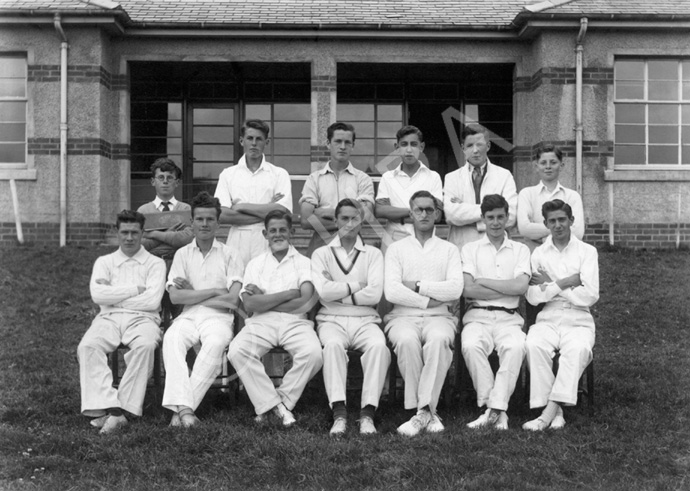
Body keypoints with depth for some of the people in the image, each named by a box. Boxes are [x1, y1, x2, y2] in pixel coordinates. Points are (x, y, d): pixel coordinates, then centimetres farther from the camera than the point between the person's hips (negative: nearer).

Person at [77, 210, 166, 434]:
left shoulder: (155, 263, 12)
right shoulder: (104, 262, 20)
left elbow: (152, 301, -5)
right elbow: (98, 295, 0)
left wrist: (114, 295, 0)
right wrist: (136, 289, -3)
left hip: (142, 319, -2)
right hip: (109, 318, 2)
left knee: (145, 345, -36)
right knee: (87, 346, -30)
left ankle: (119, 409, -35)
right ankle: (106, 407, -38)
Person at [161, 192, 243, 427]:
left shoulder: (229, 255, 10)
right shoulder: (182, 254, 16)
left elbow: (233, 300, -2)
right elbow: (175, 297, 2)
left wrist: (193, 293, 1)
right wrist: (214, 291, -3)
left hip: (218, 317, -2)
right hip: (188, 317, 2)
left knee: (216, 343, -35)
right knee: (171, 338, -32)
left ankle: (180, 407, -34)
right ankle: (184, 407, -41)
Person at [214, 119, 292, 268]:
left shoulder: (279, 174, 8)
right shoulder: (228, 174, 10)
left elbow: (283, 212, -7)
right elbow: (221, 215, -3)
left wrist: (241, 206, -5)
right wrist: (266, 211, -8)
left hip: (267, 245, -1)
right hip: (237, 246, 1)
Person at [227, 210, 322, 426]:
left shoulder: (304, 263, 12)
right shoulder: (255, 264, 16)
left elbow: (306, 303, -5)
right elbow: (250, 304, 0)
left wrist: (264, 299, -2)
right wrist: (289, 294, -4)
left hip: (295, 322, -1)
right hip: (261, 323, 1)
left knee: (313, 354, -31)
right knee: (236, 351, -28)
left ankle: (275, 402, -13)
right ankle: (277, 405, -20)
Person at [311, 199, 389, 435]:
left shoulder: (373, 254, 14)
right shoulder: (321, 254, 13)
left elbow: (374, 294, -3)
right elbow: (323, 291, -6)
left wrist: (338, 291, -3)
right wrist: (356, 285, -2)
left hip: (365, 320, 1)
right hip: (332, 320, -1)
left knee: (379, 345, -32)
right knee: (333, 344, -35)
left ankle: (368, 413, -30)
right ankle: (339, 413, -35)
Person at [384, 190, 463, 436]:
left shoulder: (449, 250, 16)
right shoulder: (396, 249, 14)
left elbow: (455, 289, -2)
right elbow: (391, 291, -2)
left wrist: (418, 286, -5)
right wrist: (429, 300, -5)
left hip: (438, 316, 0)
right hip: (403, 316, 0)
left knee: (439, 339, -35)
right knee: (407, 341, -35)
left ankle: (423, 411, -32)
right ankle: (427, 412, -25)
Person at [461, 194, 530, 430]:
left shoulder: (520, 250, 15)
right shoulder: (470, 249, 12)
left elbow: (520, 286, -4)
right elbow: (468, 290, -3)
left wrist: (483, 281, -1)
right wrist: (508, 289, -3)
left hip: (508, 318, 1)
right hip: (477, 316, 0)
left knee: (516, 347, -33)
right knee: (471, 346, -33)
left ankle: (495, 408, -26)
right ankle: (495, 409, -23)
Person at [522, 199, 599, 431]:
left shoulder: (587, 252, 7)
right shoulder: (539, 253, 12)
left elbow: (590, 296, -6)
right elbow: (532, 296, -1)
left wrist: (551, 284, -3)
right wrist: (565, 283, -7)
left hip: (578, 319, -1)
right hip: (547, 319, 1)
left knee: (578, 349, -34)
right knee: (534, 345, -31)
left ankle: (549, 411, -35)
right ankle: (555, 411, -26)